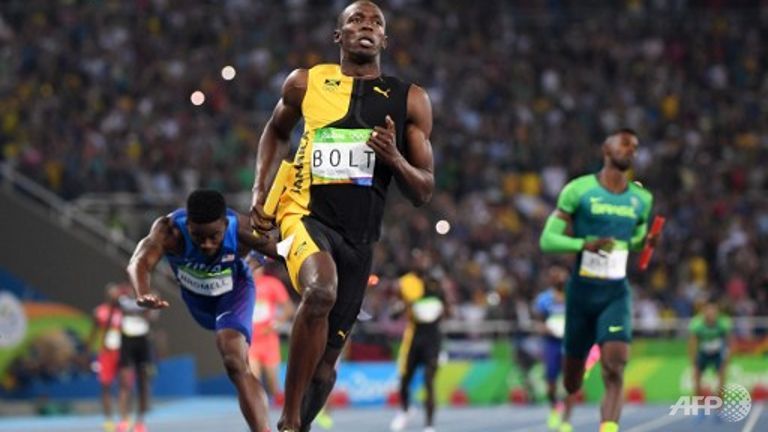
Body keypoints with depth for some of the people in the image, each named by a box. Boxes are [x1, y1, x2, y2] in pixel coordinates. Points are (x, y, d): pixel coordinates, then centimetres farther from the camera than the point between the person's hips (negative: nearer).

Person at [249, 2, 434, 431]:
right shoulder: (306, 83, 3)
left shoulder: (410, 101, 4)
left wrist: (395, 158, -15)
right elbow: (276, 131, 24)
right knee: (321, 291, -35)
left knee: (327, 360, 7)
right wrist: (260, 190, 10)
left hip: (359, 238, 3)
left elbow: (423, 191, 6)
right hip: (306, 214, -3)